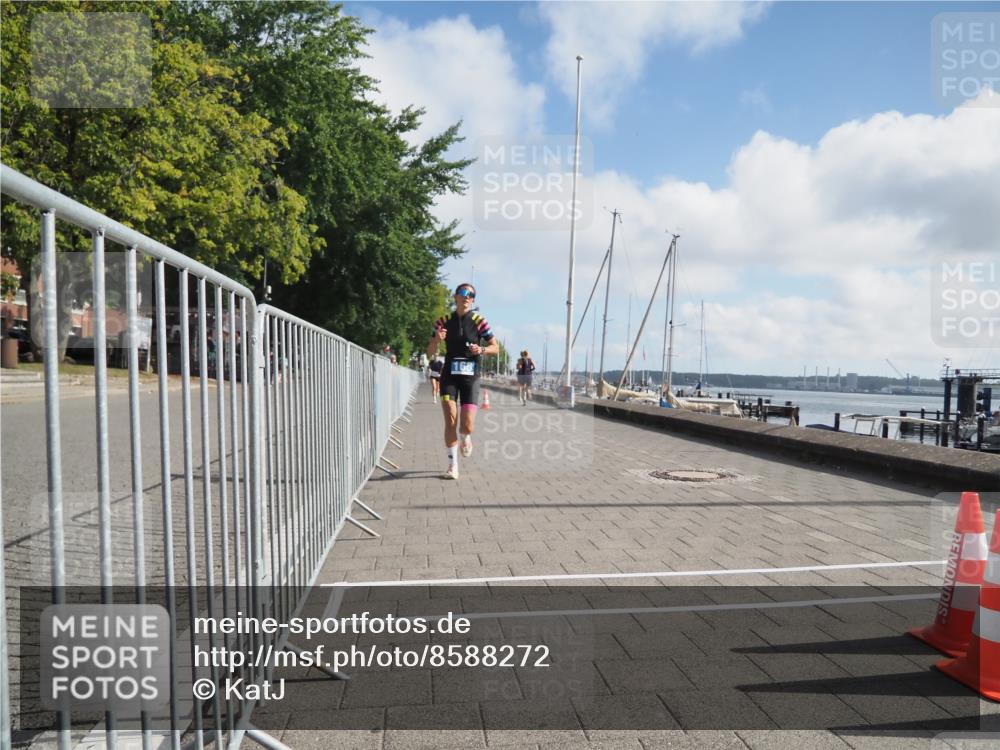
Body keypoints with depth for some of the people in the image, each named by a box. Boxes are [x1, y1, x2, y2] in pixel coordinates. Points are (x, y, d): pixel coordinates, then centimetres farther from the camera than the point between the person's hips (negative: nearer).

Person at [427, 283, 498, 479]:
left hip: (470, 377, -1)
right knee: (450, 421, -8)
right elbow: (430, 353, 5)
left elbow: (496, 348, 3)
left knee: (467, 426, -7)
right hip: (449, 376, 1)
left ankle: (466, 438, 31)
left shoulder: (478, 321, -1)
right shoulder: (444, 321, 3)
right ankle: (453, 465, 6)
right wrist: (437, 340, -15)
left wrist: (482, 350, -18)